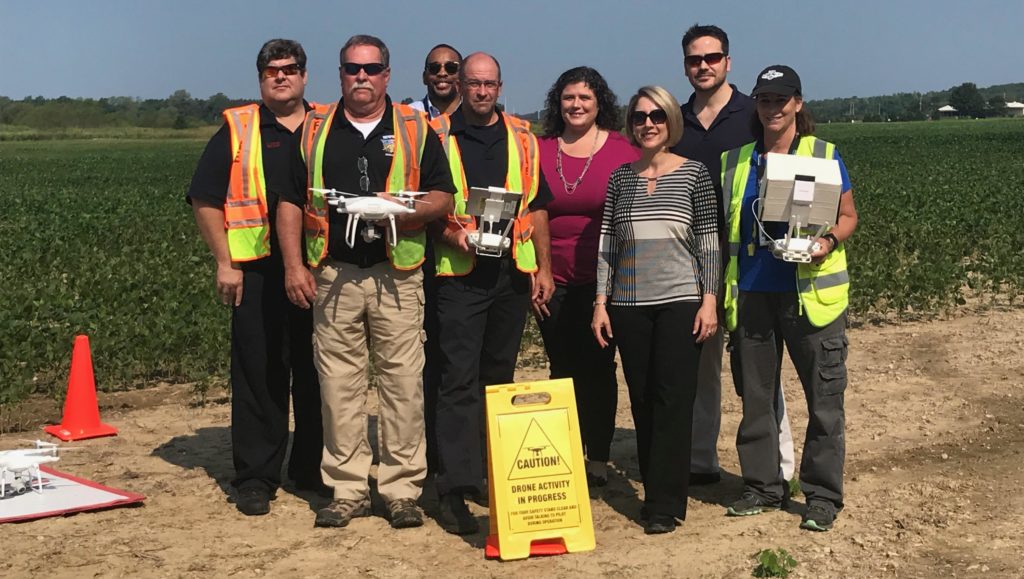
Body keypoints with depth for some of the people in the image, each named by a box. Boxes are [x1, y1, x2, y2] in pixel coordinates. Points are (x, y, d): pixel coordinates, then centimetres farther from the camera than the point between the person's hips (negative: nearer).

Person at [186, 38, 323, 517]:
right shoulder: (237, 129, 5)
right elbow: (205, 200, 4)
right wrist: (224, 263, -3)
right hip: (257, 273, -2)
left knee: (317, 373, 8)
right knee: (259, 375, 0)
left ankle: (312, 468, 21)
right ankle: (255, 478, 8)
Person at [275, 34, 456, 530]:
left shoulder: (416, 130, 7)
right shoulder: (313, 129, 11)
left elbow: (442, 197, 5)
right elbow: (291, 201, 10)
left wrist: (406, 210, -15)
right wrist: (293, 265, 0)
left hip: (396, 276, -1)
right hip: (333, 276, 2)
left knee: (403, 384, -2)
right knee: (339, 385, 3)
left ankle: (402, 489, 8)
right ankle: (348, 490, 13)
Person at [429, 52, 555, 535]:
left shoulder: (522, 139, 12)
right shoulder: (437, 136, 2)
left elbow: (536, 207, 14)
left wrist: (544, 267, 8)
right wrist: (452, 234, -15)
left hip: (513, 271, 4)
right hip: (458, 272, -4)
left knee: (499, 376, 12)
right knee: (459, 379, -8)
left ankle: (494, 470, 23)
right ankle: (455, 488, -7)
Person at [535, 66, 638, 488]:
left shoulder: (622, 150, -1)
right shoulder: (539, 150, 6)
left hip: (604, 279, -2)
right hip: (553, 278, 3)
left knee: (598, 367, 3)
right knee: (562, 369, 9)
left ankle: (598, 458, 13)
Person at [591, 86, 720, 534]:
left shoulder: (694, 174, 2)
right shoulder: (620, 179, 9)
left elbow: (709, 242, 1)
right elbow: (607, 245, 10)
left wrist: (709, 299, -6)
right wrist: (601, 301, 4)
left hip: (680, 300, -3)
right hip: (629, 304, 3)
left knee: (674, 399, -6)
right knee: (642, 400, 6)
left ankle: (666, 504, -1)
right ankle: (654, 489, 17)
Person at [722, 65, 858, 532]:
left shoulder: (823, 155, 2)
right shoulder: (736, 160, 10)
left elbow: (848, 215, 6)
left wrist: (829, 241, -15)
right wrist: (720, 289, 7)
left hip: (810, 293, -3)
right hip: (751, 294, 3)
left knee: (824, 396, -1)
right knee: (755, 395, 10)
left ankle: (822, 495, 9)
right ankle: (762, 486, 22)